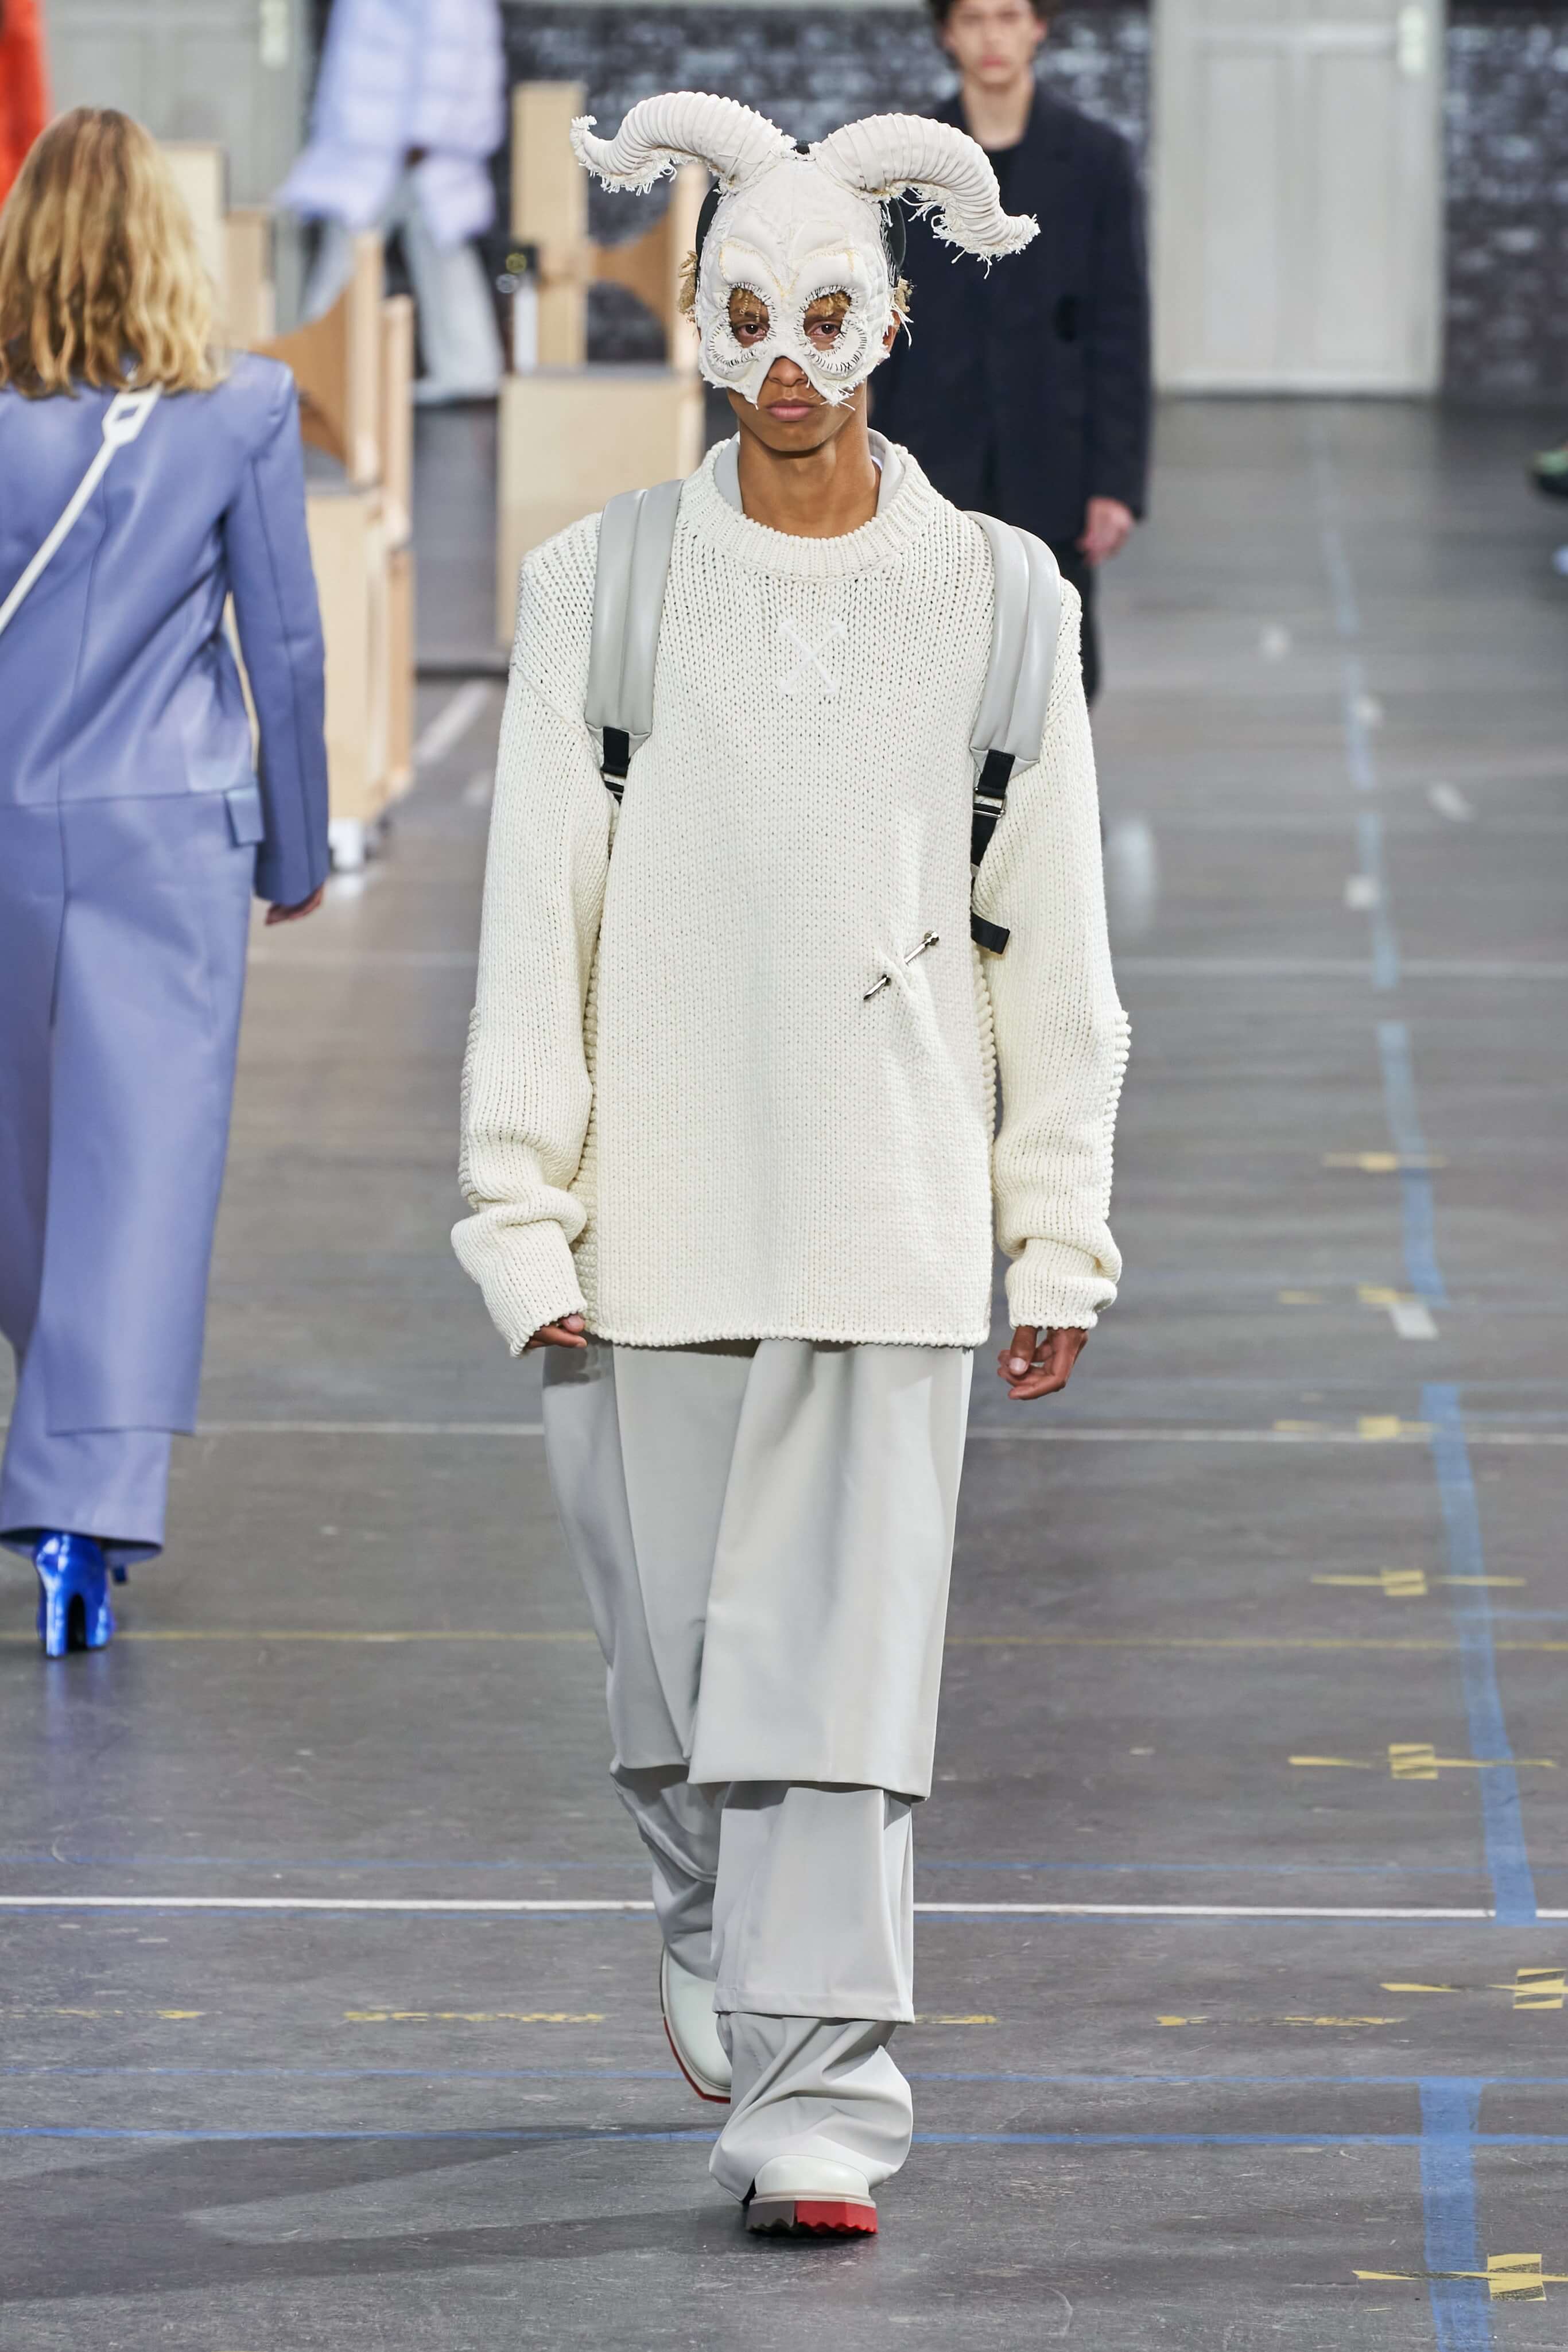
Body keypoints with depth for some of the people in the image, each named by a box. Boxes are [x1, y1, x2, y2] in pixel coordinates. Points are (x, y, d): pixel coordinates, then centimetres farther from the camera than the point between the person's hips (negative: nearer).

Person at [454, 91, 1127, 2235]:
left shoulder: (995, 600, 4)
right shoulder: (600, 591, 3)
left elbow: (1053, 949, 6)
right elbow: (535, 926, 2)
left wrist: (1061, 1233, 4)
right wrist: (524, 1210, -3)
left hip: (892, 1217, -1)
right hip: (658, 1209, 1)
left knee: (844, 1654, -8)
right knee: (674, 1638, 9)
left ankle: (820, 2096, -8)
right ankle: (715, 1923, 40)